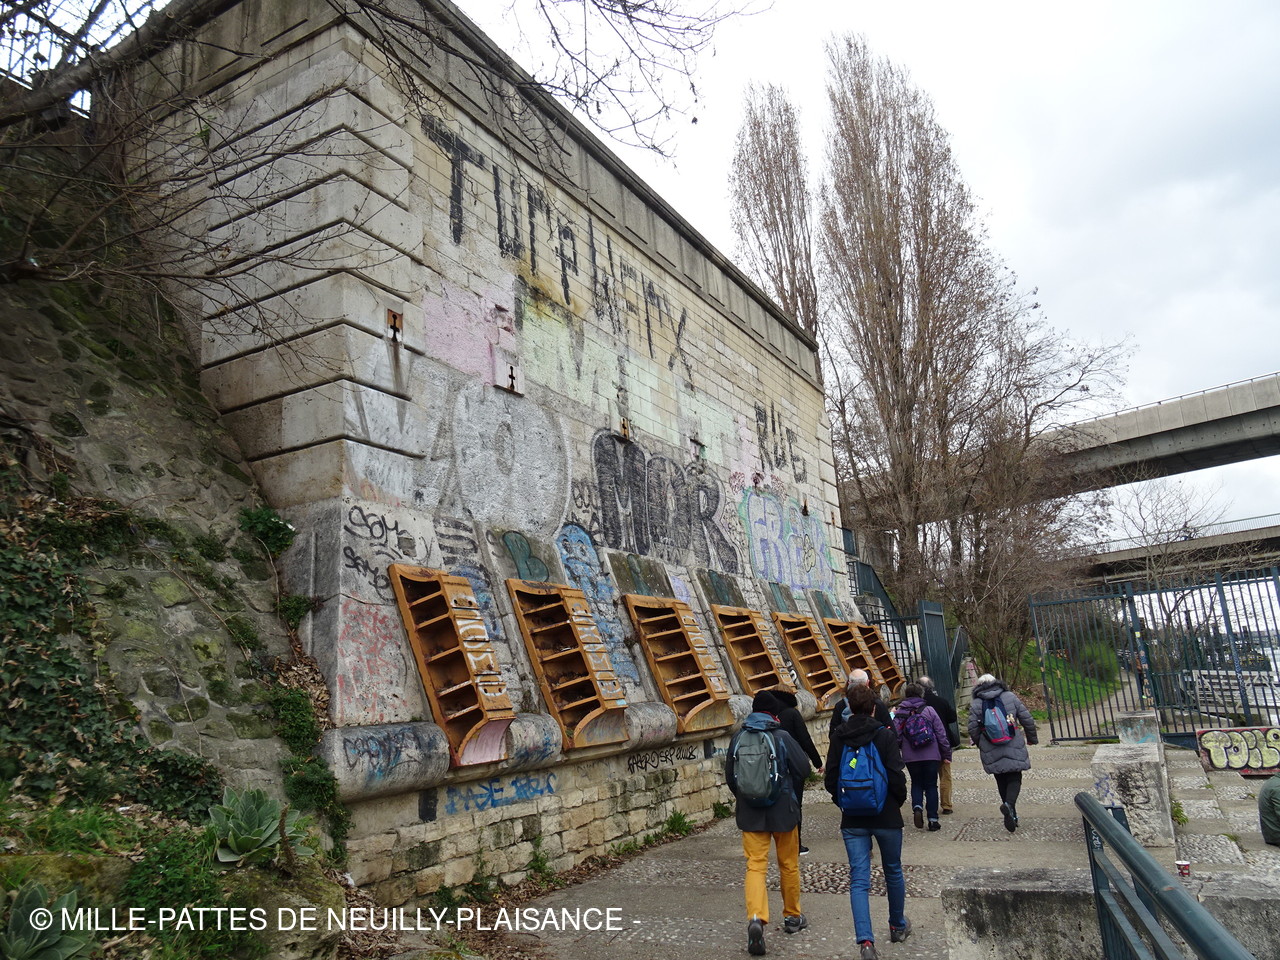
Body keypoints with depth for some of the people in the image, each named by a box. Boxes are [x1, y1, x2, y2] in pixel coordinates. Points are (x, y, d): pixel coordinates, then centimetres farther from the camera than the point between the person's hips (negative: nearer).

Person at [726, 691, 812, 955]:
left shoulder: (738, 738, -1)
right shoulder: (782, 736, -11)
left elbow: (729, 776, 7)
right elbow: (803, 769, -9)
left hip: (750, 813, 1)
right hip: (782, 810, -1)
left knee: (755, 865, 0)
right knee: (789, 864, 16)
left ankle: (756, 917, -20)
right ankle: (792, 917, 31)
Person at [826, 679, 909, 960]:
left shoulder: (839, 737, -3)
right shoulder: (886, 736, -11)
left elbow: (830, 780, -2)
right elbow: (897, 777, -14)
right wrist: (898, 802, 4)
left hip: (853, 820, 1)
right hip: (886, 817, -1)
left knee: (859, 879, 2)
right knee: (893, 872, 20)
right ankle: (898, 926, 37)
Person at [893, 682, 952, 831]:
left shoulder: (899, 713, -1)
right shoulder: (929, 710, -3)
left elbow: (896, 736, -2)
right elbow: (941, 733, -1)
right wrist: (946, 754, 6)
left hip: (910, 757, 1)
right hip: (931, 755, -1)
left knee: (916, 784, 17)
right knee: (931, 785, 9)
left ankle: (917, 807, -9)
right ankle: (933, 819, 7)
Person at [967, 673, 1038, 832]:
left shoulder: (975, 704, 1)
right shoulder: (1010, 696, 2)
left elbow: (973, 729, -1)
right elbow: (1027, 719, 2)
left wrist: (980, 745, 16)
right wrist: (1031, 738, 16)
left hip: (991, 753, 1)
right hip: (1014, 748, -1)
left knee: (1001, 781, 13)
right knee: (1014, 778, 5)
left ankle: (1012, 815, 15)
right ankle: (1009, 804, -21)